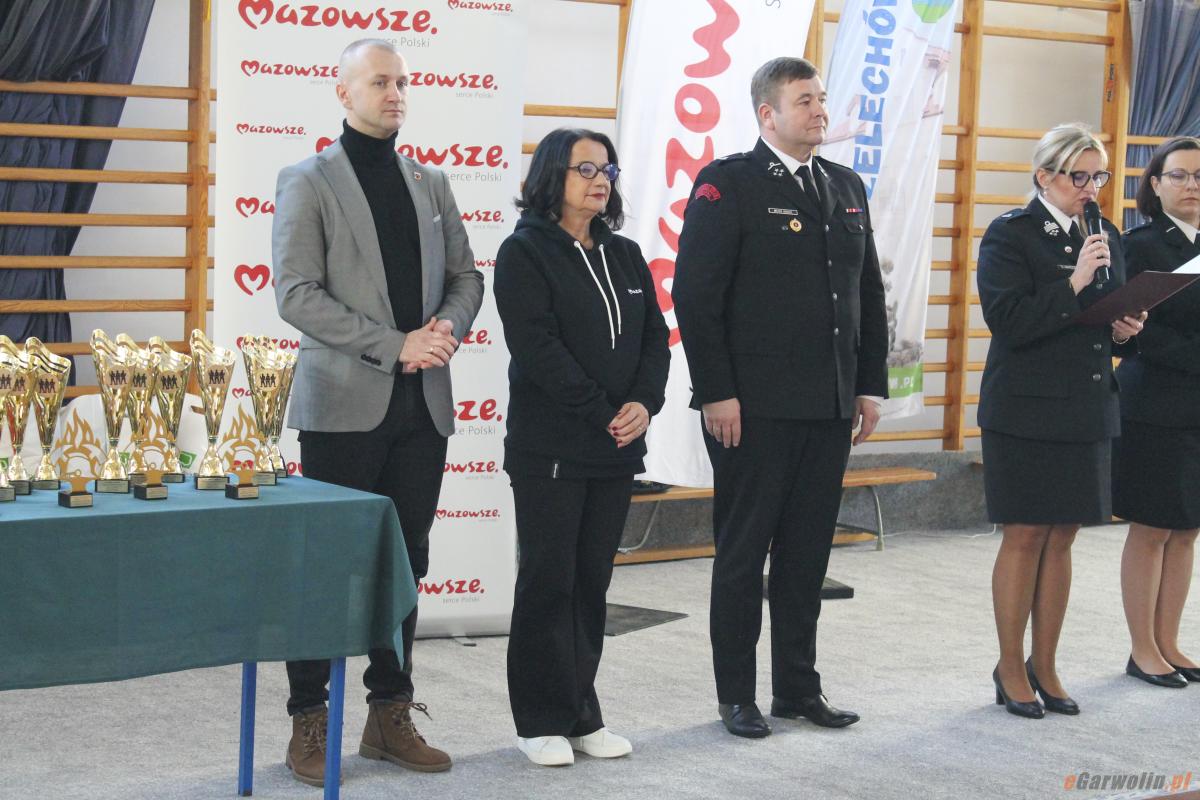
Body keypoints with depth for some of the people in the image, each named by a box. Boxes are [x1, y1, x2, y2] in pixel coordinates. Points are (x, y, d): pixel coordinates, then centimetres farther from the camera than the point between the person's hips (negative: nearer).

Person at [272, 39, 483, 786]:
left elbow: (466, 276, 16)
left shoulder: (431, 183, 14)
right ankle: (309, 723, 9)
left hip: (422, 403, 5)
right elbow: (297, 293, -10)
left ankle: (391, 715, 18)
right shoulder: (308, 182, -2)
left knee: (406, 562, 9)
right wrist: (395, 346, -16)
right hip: (345, 404, -5)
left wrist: (448, 327, -7)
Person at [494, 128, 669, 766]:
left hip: (616, 450, 6)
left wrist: (644, 403, -8)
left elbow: (654, 337, 10)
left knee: (593, 582, 9)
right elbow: (537, 347, -14)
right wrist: (602, 413, -17)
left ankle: (581, 713, 17)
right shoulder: (524, 253, -5)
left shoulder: (625, 256, 14)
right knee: (549, 581, 0)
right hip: (550, 449, -6)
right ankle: (542, 721, 8)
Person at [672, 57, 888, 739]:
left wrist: (871, 386, 10)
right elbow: (695, 295, -12)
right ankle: (737, 695, 13)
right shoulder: (728, 184, -7)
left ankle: (798, 686, 21)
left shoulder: (847, 188, 14)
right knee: (743, 553, 3)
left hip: (830, 405, 6)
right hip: (754, 407, -6)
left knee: (808, 553, 12)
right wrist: (716, 393, -16)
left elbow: (869, 293, 17)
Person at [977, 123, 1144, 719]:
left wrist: (1125, 329, -1)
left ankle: (1044, 666, 19)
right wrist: (1074, 285, -23)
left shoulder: (1104, 235, 12)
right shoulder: (1009, 234, -7)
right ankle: (1011, 669, 12)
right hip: (1026, 410, -6)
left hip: (1086, 411, 6)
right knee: (1024, 537, 0)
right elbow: (1007, 321, -16)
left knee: (1061, 539, 10)